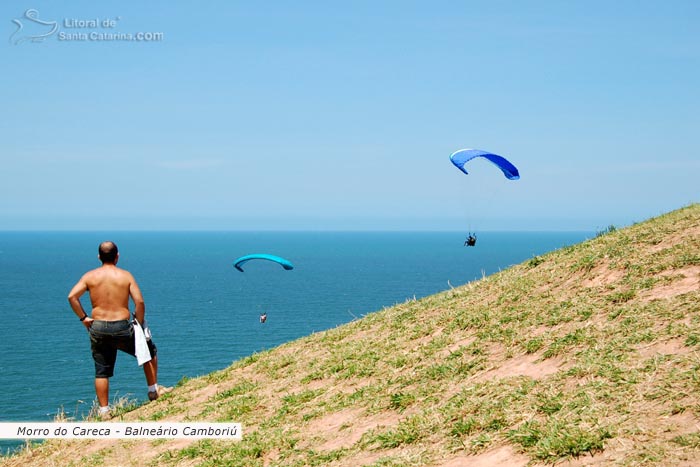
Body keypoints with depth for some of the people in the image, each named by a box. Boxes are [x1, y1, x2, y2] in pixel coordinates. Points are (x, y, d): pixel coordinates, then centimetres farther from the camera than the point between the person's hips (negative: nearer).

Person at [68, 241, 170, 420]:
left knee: (101, 372, 11)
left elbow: (72, 296, -8)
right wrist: (139, 324, 3)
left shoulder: (90, 276, 2)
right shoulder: (126, 275, -2)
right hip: (122, 328, -2)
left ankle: (104, 411, 12)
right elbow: (140, 302, -10)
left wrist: (83, 317, 1)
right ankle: (154, 390, 24)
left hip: (98, 328, 2)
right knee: (150, 350, 22)